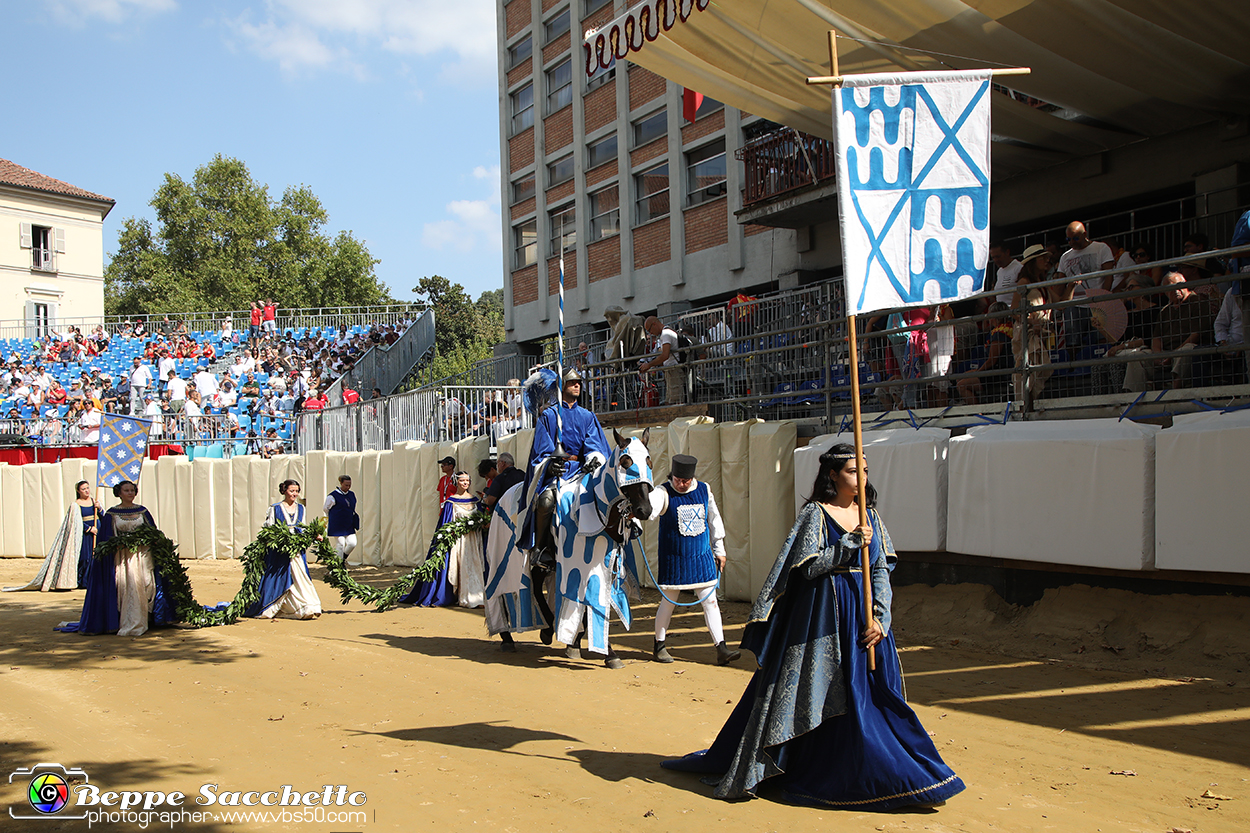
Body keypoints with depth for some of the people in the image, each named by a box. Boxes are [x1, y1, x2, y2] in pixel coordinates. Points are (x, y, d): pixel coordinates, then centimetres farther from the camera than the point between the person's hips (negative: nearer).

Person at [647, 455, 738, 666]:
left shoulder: (704, 491, 2)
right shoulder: (665, 493, -11)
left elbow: (714, 520, 13)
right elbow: (651, 505, -32)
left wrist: (719, 550, 15)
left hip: (702, 558, 4)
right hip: (673, 559, -3)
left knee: (710, 602, 3)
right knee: (668, 602, 5)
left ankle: (721, 649, 6)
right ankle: (659, 646, 23)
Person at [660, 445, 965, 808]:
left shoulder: (870, 516, 10)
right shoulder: (815, 513, -5)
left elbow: (882, 570, 6)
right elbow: (810, 567, -13)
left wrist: (880, 617, -6)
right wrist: (850, 543, -20)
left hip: (863, 612, 5)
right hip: (823, 616, -5)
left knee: (871, 694, 7)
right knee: (820, 693, -1)